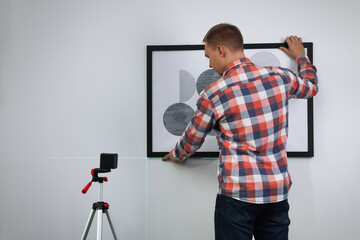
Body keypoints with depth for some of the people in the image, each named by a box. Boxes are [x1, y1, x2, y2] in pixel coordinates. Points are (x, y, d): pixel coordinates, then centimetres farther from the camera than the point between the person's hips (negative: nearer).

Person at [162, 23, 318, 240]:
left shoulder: (212, 95, -11)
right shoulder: (280, 77, -1)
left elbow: (191, 142, 5)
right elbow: (311, 86, 23)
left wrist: (176, 155, 28)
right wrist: (301, 56, 41)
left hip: (237, 195, -4)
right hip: (278, 192, 4)